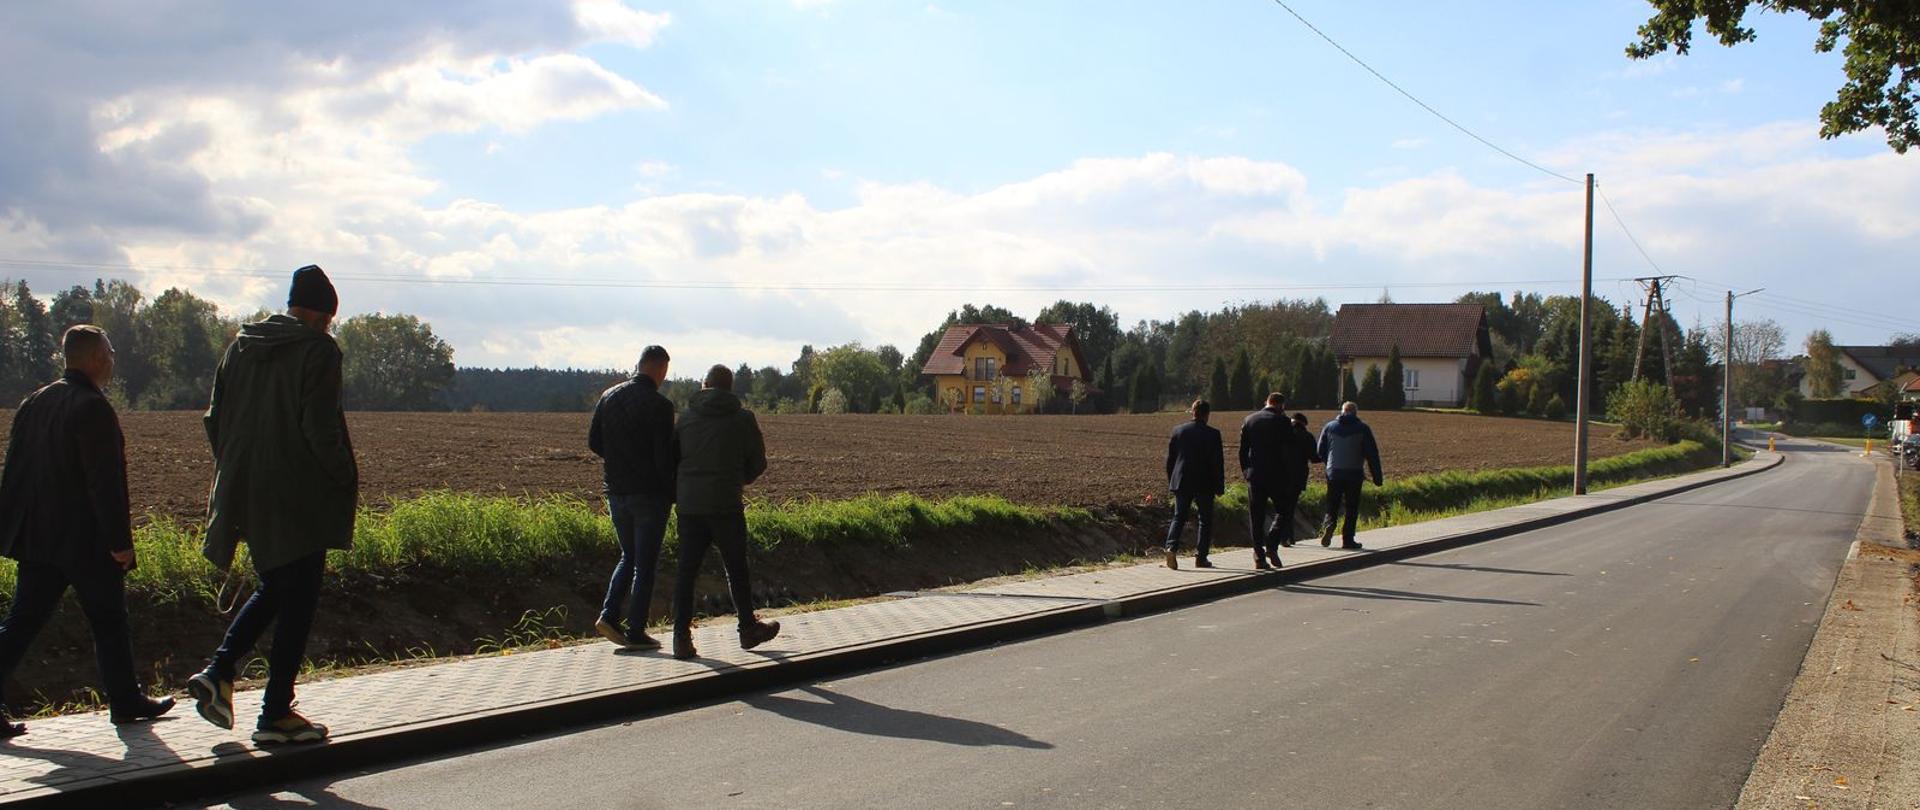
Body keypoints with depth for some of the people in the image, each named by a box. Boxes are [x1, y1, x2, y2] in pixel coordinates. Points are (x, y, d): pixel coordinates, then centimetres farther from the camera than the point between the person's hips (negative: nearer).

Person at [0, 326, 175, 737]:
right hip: (85, 541, -7)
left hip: (36, 538, 7)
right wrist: (120, 541, -17)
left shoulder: (33, 403, 10)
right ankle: (126, 702, 17)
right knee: (109, 623, 6)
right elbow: (105, 481, -20)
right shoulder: (93, 408, -16)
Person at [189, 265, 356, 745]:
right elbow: (320, 427, -18)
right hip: (300, 499, -7)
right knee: (297, 600, 2)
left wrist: (235, 473, 20)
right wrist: (346, 479, -5)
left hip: (247, 496, 7)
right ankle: (276, 714, 5)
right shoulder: (318, 350, -11)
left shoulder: (241, 346, 10)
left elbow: (214, 421, 11)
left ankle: (219, 670, 8)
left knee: (273, 588, 23)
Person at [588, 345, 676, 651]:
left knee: (629, 557, 20)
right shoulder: (659, 405, -14)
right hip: (649, 493, -6)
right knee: (645, 563, 3)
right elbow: (665, 456, -16)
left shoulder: (609, 397, 5)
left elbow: (593, 442, 9)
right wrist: (674, 493, -4)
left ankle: (609, 615, 4)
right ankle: (636, 632, 4)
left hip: (616, 492, 6)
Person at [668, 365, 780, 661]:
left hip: (689, 505, 3)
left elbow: (670, 459, 8)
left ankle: (682, 636, 2)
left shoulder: (686, 417, 6)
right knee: (736, 569, 10)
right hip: (726, 505, -2)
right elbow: (758, 462, 5)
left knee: (687, 570, 6)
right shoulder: (742, 419, -1)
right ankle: (748, 628, 22)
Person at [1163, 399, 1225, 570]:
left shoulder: (1178, 431, 2)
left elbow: (1170, 459, 8)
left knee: (1178, 518, 7)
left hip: (1181, 483, 3)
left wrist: (1171, 483, 17)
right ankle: (1200, 557, 8)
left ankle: (1171, 548, -15)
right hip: (1204, 485, -3)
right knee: (1205, 520, 10)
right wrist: (1219, 487, 0)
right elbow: (1218, 463, -7)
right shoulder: (1212, 434, -8)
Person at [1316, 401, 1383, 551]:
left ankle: (1329, 525, -17)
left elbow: (1321, 451, 10)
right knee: (1352, 508, 6)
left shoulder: (1329, 427, 6)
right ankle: (1347, 540, 5)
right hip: (1354, 474, -2)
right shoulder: (1362, 429, 0)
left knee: (1332, 505, 10)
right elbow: (1372, 454, -2)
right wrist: (1377, 477, 1)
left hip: (1333, 473, 2)